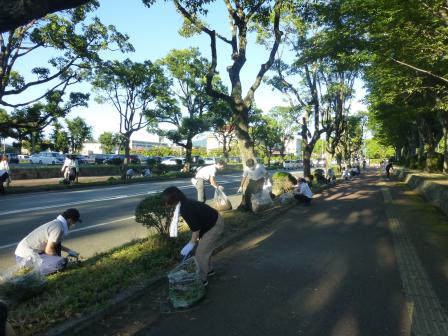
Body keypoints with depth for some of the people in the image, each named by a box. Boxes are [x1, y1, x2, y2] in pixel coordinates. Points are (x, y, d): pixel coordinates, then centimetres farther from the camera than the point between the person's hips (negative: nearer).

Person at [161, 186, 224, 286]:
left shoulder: (186, 209, -29)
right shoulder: (186, 203, 0)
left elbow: (196, 228, -24)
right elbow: (195, 224, 8)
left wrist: (191, 243, -12)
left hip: (214, 226, -9)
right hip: (213, 222, 9)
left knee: (201, 253, -1)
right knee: (205, 250, 23)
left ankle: (202, 280, 12)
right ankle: (209, 270, 41)